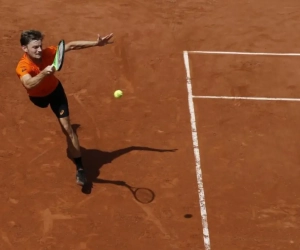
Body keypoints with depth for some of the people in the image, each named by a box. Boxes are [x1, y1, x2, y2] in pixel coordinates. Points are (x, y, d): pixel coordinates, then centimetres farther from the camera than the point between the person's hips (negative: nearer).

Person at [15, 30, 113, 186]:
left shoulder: (48, 53, -30)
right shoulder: (22, 67, -39)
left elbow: (71, 46, -22)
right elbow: (29, 84, -61)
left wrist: (96, 43, -27)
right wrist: (44, 73, -78)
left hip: (55, 90, 1)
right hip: (37, 96, 0)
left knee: (66, 127, -8)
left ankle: (80, 168, -4)